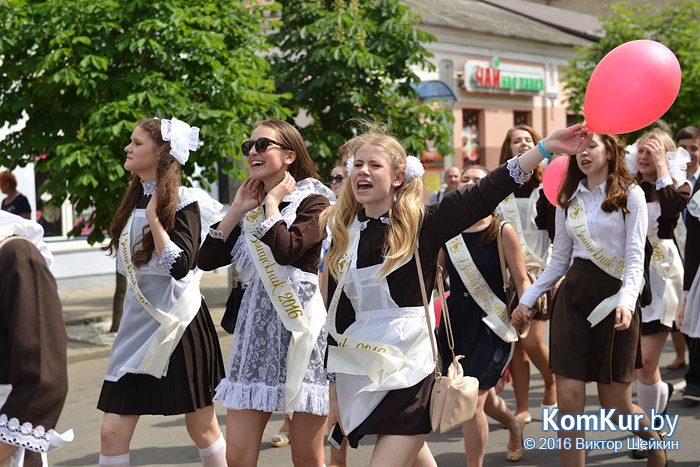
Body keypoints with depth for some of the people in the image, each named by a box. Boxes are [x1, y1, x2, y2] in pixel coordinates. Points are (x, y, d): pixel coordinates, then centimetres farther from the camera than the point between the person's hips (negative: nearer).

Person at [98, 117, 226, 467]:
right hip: (138, 323, 6)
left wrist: (154, 216, -19)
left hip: (178, 324, -6)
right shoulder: (135, 201, 11)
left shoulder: (183, 202, -9)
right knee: (112, 432, 0)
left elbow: (180, 265, -22)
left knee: (202, 429, 6)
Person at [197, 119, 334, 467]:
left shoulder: (314, 201, -3)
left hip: (300, 326, -6)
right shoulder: (251, 208, 15)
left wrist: (272, 203, -7)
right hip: (256, 330, 6)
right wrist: (237, 210, 3)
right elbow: (206, 259, 5)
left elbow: (286, 249, -22)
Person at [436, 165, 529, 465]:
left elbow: (522, 280, -6)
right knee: (482, 395, 19)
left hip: (490, 325, -5)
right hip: (455, 321, 5)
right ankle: (514, 423, 52)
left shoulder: (503, 231, -7)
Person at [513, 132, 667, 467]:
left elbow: (635, 259, -7)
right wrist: (527, 299, 10)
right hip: (573, 295, 4)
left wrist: (626, 301, -24)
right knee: (569, 401, -5)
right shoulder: (568, 199, 12)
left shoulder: (630, 195, 0)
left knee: (616, 407, 4)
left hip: (615, 297, -3)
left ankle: (653, 437, 36)